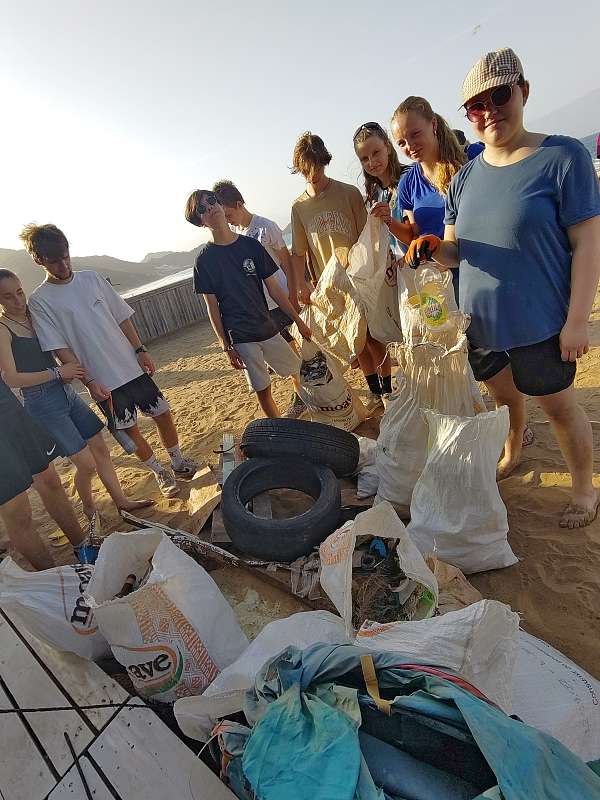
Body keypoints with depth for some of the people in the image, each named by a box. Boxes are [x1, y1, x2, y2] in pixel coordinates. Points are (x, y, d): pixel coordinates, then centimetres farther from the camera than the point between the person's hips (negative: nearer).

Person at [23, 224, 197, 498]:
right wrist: (89, 381, -15)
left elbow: (122, 317, 8)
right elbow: (60, 348, -9)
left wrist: (140, 350, 0)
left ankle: (179, 462, 29)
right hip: (102, 380, -3)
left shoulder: (91, 278, 4)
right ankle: (160, 473, 28)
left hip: (132, 365, 3)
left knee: (163, 413, 8)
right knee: (130, 429, 7)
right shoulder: (39, 301, -6)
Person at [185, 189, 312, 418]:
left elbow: (273, 287, 5)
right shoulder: (204, 259, -4)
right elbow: (212, 306, -3)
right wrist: (226, 346, -6)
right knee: (262, 389, 3)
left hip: (268, 328, 3)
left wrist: (298, 320, 5)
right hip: (239, 337, -3)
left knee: (299, 373, 12)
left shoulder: (251, 245, 2)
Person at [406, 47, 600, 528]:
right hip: (479, 321, 5)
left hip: (540, 322, -5)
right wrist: (433, 248, -14)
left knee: (559, 406, 9)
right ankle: (512, 455, 48)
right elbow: (454, 250, 9)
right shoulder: (465, 178, 6)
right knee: (504, 395, 21)